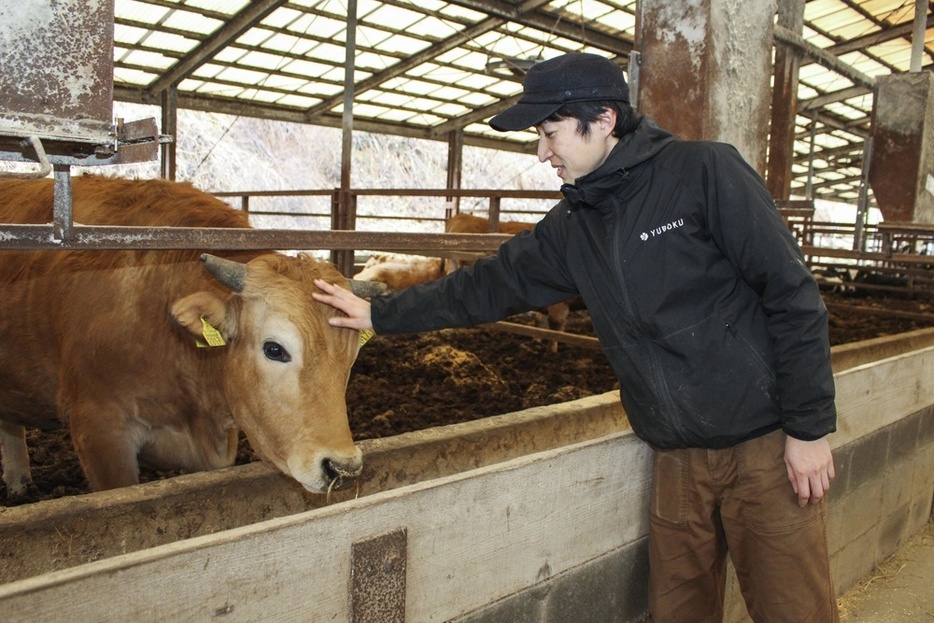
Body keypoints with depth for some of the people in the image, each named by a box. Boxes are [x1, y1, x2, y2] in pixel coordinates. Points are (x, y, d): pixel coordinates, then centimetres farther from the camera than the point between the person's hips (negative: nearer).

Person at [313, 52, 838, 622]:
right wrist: (380, 314, 14)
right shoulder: (572, 226, 5)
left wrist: (810, 427, -10)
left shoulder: (704, 171, -11)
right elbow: (491, 285, 12)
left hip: (767, 443, -4)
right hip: (678, 457, 5)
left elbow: (793, 294, -11)